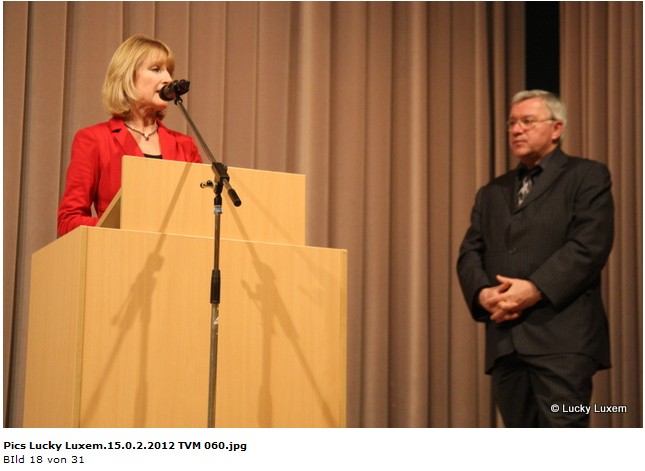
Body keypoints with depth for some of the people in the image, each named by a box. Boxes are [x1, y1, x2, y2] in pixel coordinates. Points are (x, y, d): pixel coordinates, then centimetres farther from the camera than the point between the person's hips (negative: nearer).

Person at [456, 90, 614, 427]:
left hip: (562, 336, -5)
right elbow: (470, 253, 13)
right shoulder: (492, 192, 23)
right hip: (505, 339, 6)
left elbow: (589, 246, -8)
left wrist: (535, 289, -18)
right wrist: (482, 293, -8)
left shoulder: (587, 177, 6)